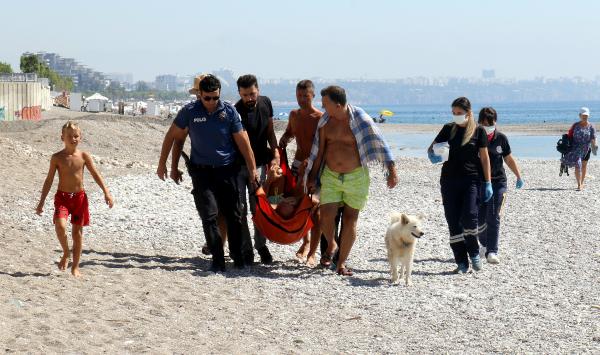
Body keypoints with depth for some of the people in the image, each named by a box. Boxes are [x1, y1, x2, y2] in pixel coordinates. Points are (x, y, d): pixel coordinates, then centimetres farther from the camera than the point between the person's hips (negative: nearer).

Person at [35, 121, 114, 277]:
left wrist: (106, 192, -9)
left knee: (77, 231, 5)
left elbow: (96, 175, 2)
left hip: (79, 197, 1)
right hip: (62, 196, -1)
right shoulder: (57, 157, -3)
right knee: (60, 226, -22)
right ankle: (66, 253, 5)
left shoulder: (84, 156, -1)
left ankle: (75, 266, 16)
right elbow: (49, 180, 2)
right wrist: (41, 202, 2)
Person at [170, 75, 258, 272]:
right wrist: (174, 166, 10)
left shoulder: (229, 111, -5)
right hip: (201, 172, -1)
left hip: (227, 170, 1)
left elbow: (242, 141, -1)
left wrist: (252, 169, -1)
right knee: (209, 215, -7)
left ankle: (237, 255, 21)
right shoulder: (189, 112, -5)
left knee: (234, 214, 5)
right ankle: (218, 259, -2)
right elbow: (177, 138, 8)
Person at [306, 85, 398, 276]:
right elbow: (319, 150, 9)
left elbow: (380, 143, -14)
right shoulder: (326, 121, 0)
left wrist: (391, 169, -21)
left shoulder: (360, 120, -13)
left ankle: (341, 263, 14)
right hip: (330, 175, 3)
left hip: (356, 176, -3)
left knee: (350, 219, 3)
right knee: (326, 216, -9)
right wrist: (313, 176, 12)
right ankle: (331, 245, 24)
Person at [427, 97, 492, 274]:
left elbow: (484, 157, 3)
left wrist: (488, 183, -1)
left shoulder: (478, 131, 1)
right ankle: (461, 262, 8)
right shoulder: (448, 129, 7)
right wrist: (433, 156, -14)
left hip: (471, 180, -3)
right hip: (449, 181, 3)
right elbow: (431, 148, 10)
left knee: (469, 217, -17)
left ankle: (474, 253, 9)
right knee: (453, 222, 1)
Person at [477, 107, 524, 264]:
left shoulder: (501, 138, 1)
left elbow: (509, 159, 13)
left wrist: (519, 177, 14)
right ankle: (484, 244, 29)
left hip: (498, 182, 0)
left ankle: (492, 252, -10)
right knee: (479, 219, 3)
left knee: (493, 217, -9)